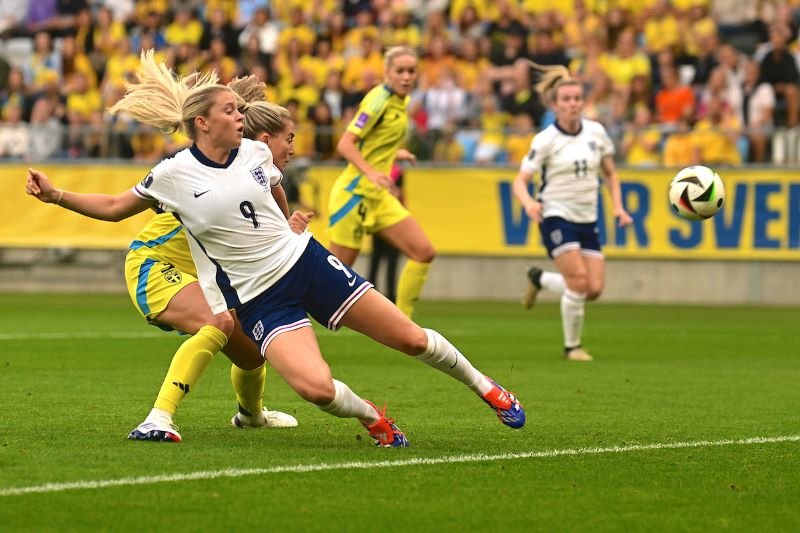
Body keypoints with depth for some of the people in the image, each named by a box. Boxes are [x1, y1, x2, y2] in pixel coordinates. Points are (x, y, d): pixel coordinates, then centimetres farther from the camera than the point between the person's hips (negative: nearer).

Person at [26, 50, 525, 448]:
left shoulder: (256, 153, 1)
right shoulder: (174, 175, -8)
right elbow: (114, 207, 5)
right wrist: (54, 194, -3)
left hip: (306, 262, 3)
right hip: (257, 299, -3)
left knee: (410, 338, 0)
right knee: (316, 387, -27)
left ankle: (486, 388, 24)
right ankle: (373, 419, 5)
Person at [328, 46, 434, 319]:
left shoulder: (400, 101, 9)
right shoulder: (380, 99, -16)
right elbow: (345, 144, -22)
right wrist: (371, 173, -33)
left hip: (379, 196, 8)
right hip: (355, 192, -8)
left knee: (424, 252, -3)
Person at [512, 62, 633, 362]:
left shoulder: (596, 132, 3)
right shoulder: (545, 140, -10)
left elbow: (610, 172, 15)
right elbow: (520, 181, -11)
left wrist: (618, 206, 2)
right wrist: (528, 202, -32)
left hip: (587, 219, 5)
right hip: (556, 215, -5)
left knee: (594, 289, -3)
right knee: (579, 280, -19)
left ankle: (539, 279, 26)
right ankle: (572, 346, 0)